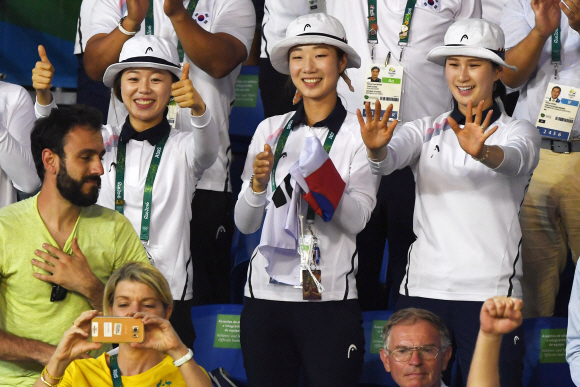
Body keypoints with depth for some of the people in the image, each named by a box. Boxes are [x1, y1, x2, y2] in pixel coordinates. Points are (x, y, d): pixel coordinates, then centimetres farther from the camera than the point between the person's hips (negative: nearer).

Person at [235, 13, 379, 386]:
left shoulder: (359, 132, 0)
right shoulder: (270, 130, 8)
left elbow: (356, 219, -11)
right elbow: (245, 224, 7)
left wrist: (319, 172, -26)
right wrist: (258, 183, -13)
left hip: (330, 300, -3)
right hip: (266, 293, 3)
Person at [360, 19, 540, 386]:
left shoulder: (519, 131, 6)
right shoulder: (426, 131, 13)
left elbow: (512, 160, -18)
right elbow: (391, 158, -8)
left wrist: (480, 151, -41)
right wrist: (376, 148, -32)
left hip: (490, 291, -3)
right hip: (422, 287, 3)